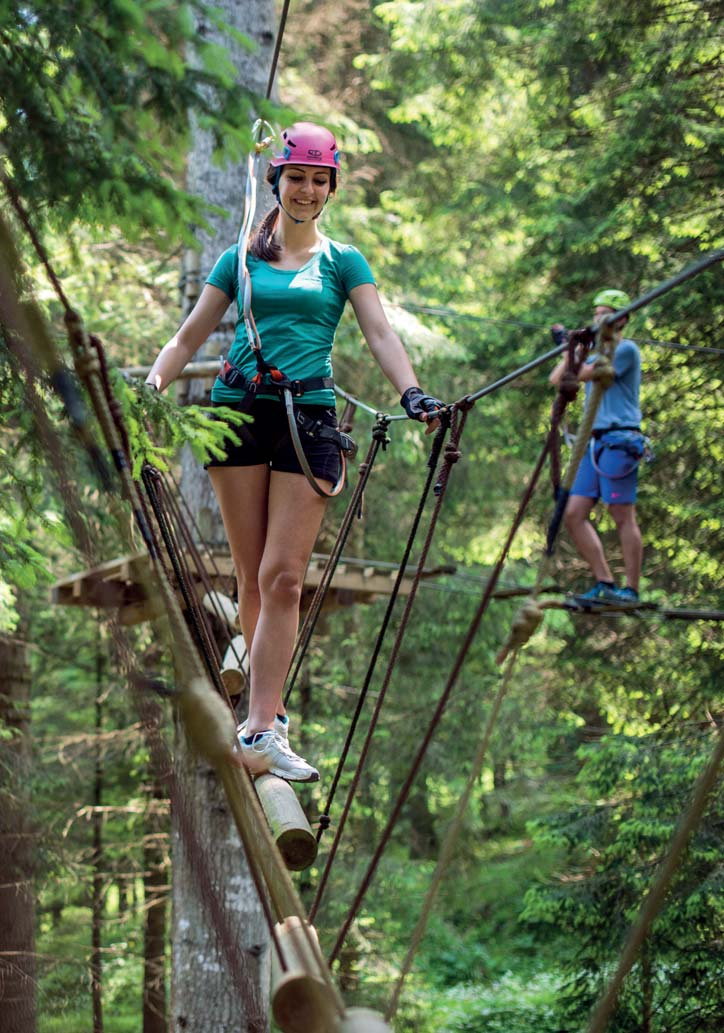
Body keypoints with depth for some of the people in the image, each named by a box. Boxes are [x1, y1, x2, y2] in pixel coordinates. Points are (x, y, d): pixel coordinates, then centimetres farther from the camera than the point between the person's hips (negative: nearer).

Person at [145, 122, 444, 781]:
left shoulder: (342, 262, 13)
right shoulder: (241, 260, 16)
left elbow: (380, 335, 2)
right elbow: (189, 337, 15)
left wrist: (411, 392, -16)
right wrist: (154, 381, -4)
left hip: (309, 418, -2)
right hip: (239, 411, 2)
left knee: (283, 578, -12)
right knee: (252, 578, 0)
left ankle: (260, 731, -16)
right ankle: (270, 711, 13)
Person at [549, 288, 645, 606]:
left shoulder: (626, 350, -3)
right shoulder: (597, 355, 23)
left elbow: (584, 374, -10)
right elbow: (557, 379, 17)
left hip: (619, 440, -9)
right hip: (595, 442, 9)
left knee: (623, 516, -8)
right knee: (573, 515, 1)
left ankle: (631, 590, -5)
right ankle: (605, 583, 4)